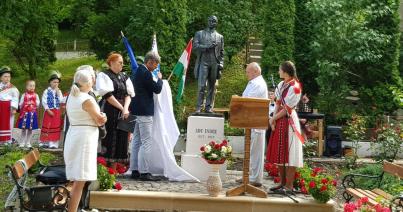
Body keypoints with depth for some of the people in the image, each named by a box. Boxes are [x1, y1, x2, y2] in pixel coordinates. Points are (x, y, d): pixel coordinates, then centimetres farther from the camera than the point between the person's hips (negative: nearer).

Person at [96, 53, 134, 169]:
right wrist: (122, 108, -12)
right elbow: (107, 95, -11)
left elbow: (129, 94, 7)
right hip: (109, 111, -6)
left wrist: (126, 108, -11)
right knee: (109, 139, -7)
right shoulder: (104, 75, -2)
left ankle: (114, 168, 10)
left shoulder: (124, 77, 15)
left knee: (121, 140, 4)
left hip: (123, 112, 6)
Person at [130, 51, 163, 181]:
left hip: (137, 111, 10)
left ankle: (135, 170, 17)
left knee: (136, 142, 12)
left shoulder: (138, 71, 14)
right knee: (146, 142, -8)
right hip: (145, 112, -10)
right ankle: (144, 172, -8)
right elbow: (157, 89, -14)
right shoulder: (146, 73, -16)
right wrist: (159, 78, 2)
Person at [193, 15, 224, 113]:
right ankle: (199, 107, -7)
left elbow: (221, 52, 13)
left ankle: (209, 107, 7)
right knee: (202, 86, -10)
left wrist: (221, 64, 1)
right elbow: (195, 47, -1)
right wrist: (208, 46, -11)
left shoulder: (220, 37, 16)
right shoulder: (199, 33, 11)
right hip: (203, 62, -2)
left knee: (212, 87, 3)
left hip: (214, 64, 2)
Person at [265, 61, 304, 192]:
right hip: (279, 121, 8)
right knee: (279, 153, 11)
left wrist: (273, 119, -7)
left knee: (288, 154, -3)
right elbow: (277, 103, 8)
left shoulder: (294, 87, -15)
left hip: (289, 121, -8)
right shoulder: (281, 85, 10)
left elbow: (287, 109, -15)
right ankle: (282, 183, 19)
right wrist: (274, 119, -5)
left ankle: (289, 186, 3)